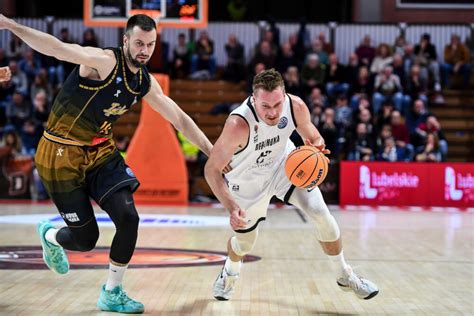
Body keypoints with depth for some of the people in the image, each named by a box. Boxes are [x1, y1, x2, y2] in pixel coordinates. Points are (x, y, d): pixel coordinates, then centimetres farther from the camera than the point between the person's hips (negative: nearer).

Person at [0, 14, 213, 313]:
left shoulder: (146, 82, 2)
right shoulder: (104, 61, -21)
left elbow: (180, 119, 14)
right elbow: (56, 47, -34)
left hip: (101, 151, 6)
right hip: (61, 155, -6)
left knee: (129, 218, -12)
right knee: (86, 239, -2)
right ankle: (49, 235, 36)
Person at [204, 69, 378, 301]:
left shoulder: (296, 107, -27)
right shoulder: (239, 124, -40)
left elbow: (313, 138, -6)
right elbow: (212, 169, -31)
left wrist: (316, 147, -31)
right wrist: (231, 208, -43)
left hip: (284, 164, 3)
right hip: (248, 180, -2)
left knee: (321, 213, -12)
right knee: (245, 241, 13)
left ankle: (344, 276, 10)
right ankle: (230, 272, 51)